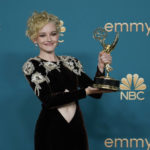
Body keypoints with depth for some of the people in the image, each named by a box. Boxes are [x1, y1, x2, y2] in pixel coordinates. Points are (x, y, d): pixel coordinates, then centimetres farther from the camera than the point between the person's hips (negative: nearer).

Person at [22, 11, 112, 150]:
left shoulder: (72, 62, 10)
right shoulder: (31, 65, -3)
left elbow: (96, 93, 6)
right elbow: (47, 99, -16)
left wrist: (101, 67, -10)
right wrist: (85, 91, -22)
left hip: (77, 127, 4)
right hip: (51, 131, -4)